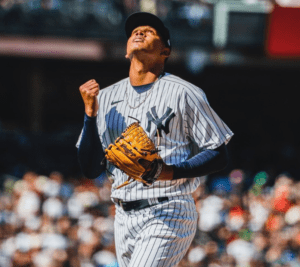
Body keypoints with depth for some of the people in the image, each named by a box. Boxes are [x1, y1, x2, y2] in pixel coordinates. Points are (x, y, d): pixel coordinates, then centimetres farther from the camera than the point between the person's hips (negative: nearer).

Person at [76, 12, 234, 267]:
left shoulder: (184, 94, -2)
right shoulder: (106, 98, 13)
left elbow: (219, 157, -3)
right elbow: (91, 169, 9)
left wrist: (169, 172, -18)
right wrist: (90, 112, -3)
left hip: (169, 216, -6)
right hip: (125, 217, 6)